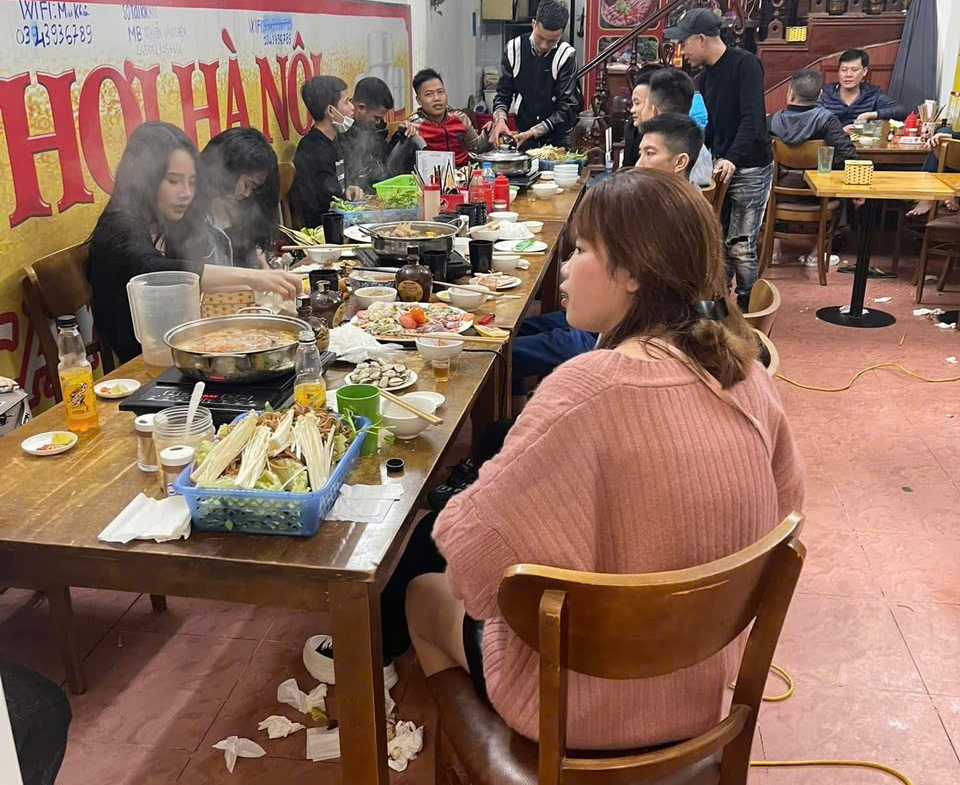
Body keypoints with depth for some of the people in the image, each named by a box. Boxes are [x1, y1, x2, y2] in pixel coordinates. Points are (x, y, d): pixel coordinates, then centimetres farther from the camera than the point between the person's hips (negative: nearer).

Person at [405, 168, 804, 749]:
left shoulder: (591, 389, -33)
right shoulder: (746, 370, -10)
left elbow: (473, 552, -28)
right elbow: (784, 499, 6)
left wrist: (450, 516, -6)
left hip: (594, 704, -6)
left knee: (425, 593, 21)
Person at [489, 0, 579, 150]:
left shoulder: (566, 55, -9)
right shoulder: (514, 48, -1)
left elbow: (565, 106, -10)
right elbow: (503, 93, 5)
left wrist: (532, 133, -18)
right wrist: (500, 119, -16)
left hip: (559, 139, -2)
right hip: (523, 136, 2)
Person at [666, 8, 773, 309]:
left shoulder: (744, 64, -14)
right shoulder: (707, 76, 11)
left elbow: (753, 118, -24)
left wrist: (732, 159, -35)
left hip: (751, 169, -8)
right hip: (721, 166, 8)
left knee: (740, 246, -5)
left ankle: (746, 308, 9)